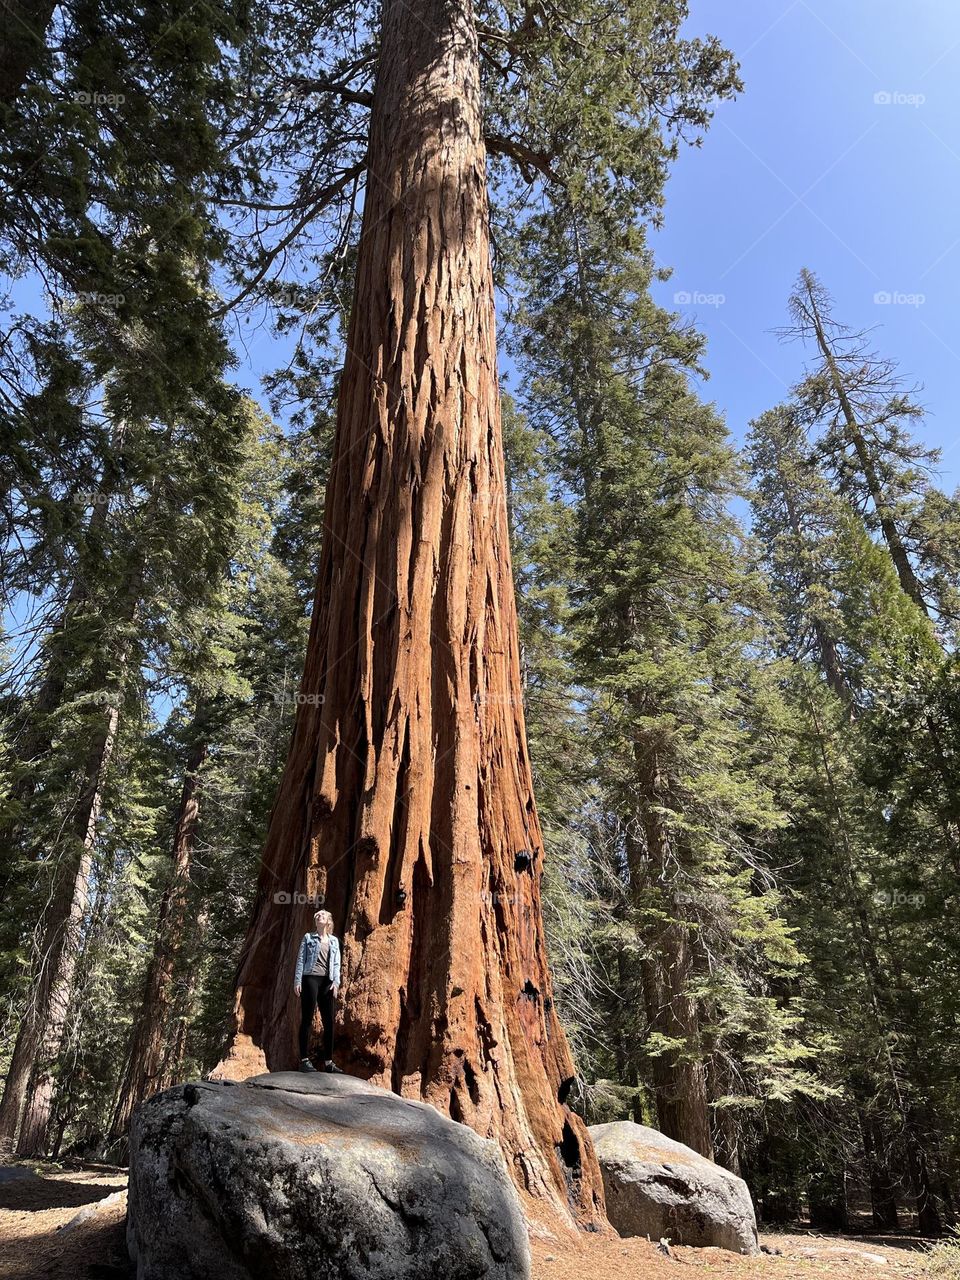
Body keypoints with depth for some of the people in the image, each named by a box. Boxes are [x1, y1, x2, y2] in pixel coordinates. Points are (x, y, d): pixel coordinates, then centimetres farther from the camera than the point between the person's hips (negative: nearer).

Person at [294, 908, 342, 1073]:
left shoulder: (334, 941, 18)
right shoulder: (308, 937, 10)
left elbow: (336, 963, 12)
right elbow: (301, 959, 4)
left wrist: (336, 982, -2)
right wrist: (297, 980, -7)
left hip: (327, 981, 4)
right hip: (311, 978, -4)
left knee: (329, 1021, 2)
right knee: (307, 1019, -5)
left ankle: (328, 1061, 8)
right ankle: (304, 1060, -2)